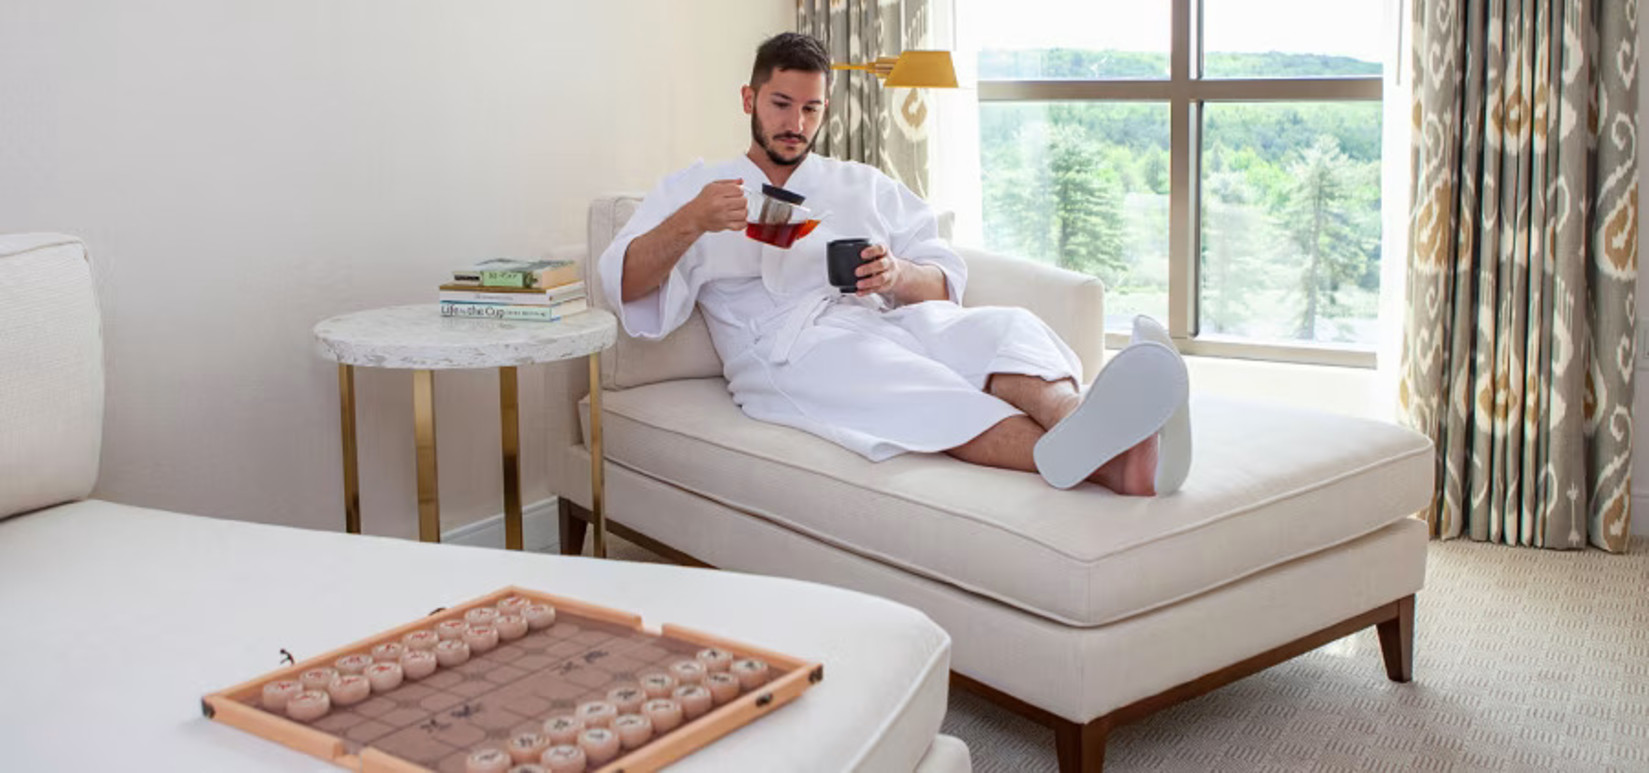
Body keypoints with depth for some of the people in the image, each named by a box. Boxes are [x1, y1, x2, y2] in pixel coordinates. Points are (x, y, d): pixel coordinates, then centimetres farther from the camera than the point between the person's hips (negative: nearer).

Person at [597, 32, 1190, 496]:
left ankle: (1102, 441, -62)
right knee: (900, 380, -39)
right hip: (787, 348, -4)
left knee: (1007, 328, -29)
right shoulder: (694, 189, 22)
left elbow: (945, 283, 18)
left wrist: (898, 275, -8)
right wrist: (691, 223, -14)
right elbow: (624, 285, 6)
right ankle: (1099, 465, -64)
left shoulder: (863, 186, 30)